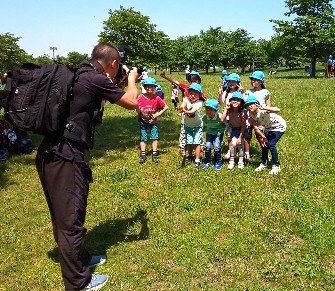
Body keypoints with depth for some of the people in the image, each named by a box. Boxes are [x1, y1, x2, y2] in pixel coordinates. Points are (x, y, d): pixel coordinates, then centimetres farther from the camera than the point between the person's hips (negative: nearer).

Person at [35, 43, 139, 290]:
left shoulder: (78, 75, 13)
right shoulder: (97, 80, -13)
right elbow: (132, 103, -3)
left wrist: (113, 83, 26)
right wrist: (132, 79, 13)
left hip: (50, 154, 10)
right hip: (66, 158, -10)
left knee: (64, 216, 21)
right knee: (71, 220, 2)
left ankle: (81, 259, 41)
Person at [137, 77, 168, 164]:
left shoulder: (157, 98, -9)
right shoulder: (141, 97, -10)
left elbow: (166, 107, -3)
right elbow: (138, 111, -10)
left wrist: (158, 114, -10)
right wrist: (136, 105, -30)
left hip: (153, 121, 0)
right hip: (143, 121, 0)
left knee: (155, 137, -2)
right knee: (143, 138, 3)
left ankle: (154, 155, 5)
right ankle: (143, 155, 9)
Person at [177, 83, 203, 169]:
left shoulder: (199, 103, -24)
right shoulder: (186, 99, -16)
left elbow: (192, 111, -41)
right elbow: (183, 104, -38)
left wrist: (185, 111, -62)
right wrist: (181, 108, -63)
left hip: (197, 125, -3)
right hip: (187, 125, 3)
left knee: (196, 142, -10)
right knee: (189, 142, 8)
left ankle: (197, 161, -3)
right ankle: (190, 156, 35)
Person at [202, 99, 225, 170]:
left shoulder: (220, 116, -29)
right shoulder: (205, 117, -19)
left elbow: (224, 124, -13)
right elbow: (205, 126, 1)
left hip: (219, 132, -3)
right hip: (209, 132, 3)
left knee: (216, 146, -14)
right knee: (208, 146, -10)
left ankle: (218, 163, 9)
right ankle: (207, 162, 11)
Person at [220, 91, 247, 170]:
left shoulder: (243, 112, -27)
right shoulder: (229, 110, -22)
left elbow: (243, 126, -20)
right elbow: (222, 120, -34)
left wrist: (240, 137, -19)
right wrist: (226, 109, -35)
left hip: (241, 130, -1)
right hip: (232, 129, 1)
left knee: (240, 144, -5)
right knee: (233, 144, -13)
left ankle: (241, 162, 13)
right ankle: (231, 161, 0)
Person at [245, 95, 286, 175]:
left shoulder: (262, 110, -35)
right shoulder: (251, 114, -13)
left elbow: (277, 110, -51)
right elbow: (255, 126, -9)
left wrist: (265, 108, -63)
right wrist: (262, 137, -13)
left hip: (279, 126, -7)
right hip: (268, 128, 7)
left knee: (271, 144, -17)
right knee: (264, 144, 4)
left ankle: (276, 166, -3)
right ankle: (264, 163, 26)